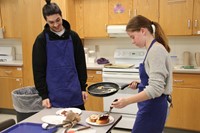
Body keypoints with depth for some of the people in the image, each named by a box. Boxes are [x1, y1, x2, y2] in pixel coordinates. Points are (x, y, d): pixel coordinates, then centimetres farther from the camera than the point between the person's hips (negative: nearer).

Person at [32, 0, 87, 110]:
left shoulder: (73, 36, 4)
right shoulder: (42, 39, -4)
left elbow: (81, 64, 8)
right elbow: (38, 70, -4)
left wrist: (83, 87, 6)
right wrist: (43, 95, -8)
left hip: (75, 93, 3)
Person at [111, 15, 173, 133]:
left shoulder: (156, 50, -19)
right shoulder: (154, 49, 10)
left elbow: (155, 89, -25)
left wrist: (127, 101, -27)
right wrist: (139, 84, 6)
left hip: (153, 108, -9)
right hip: (151, 107, 9)